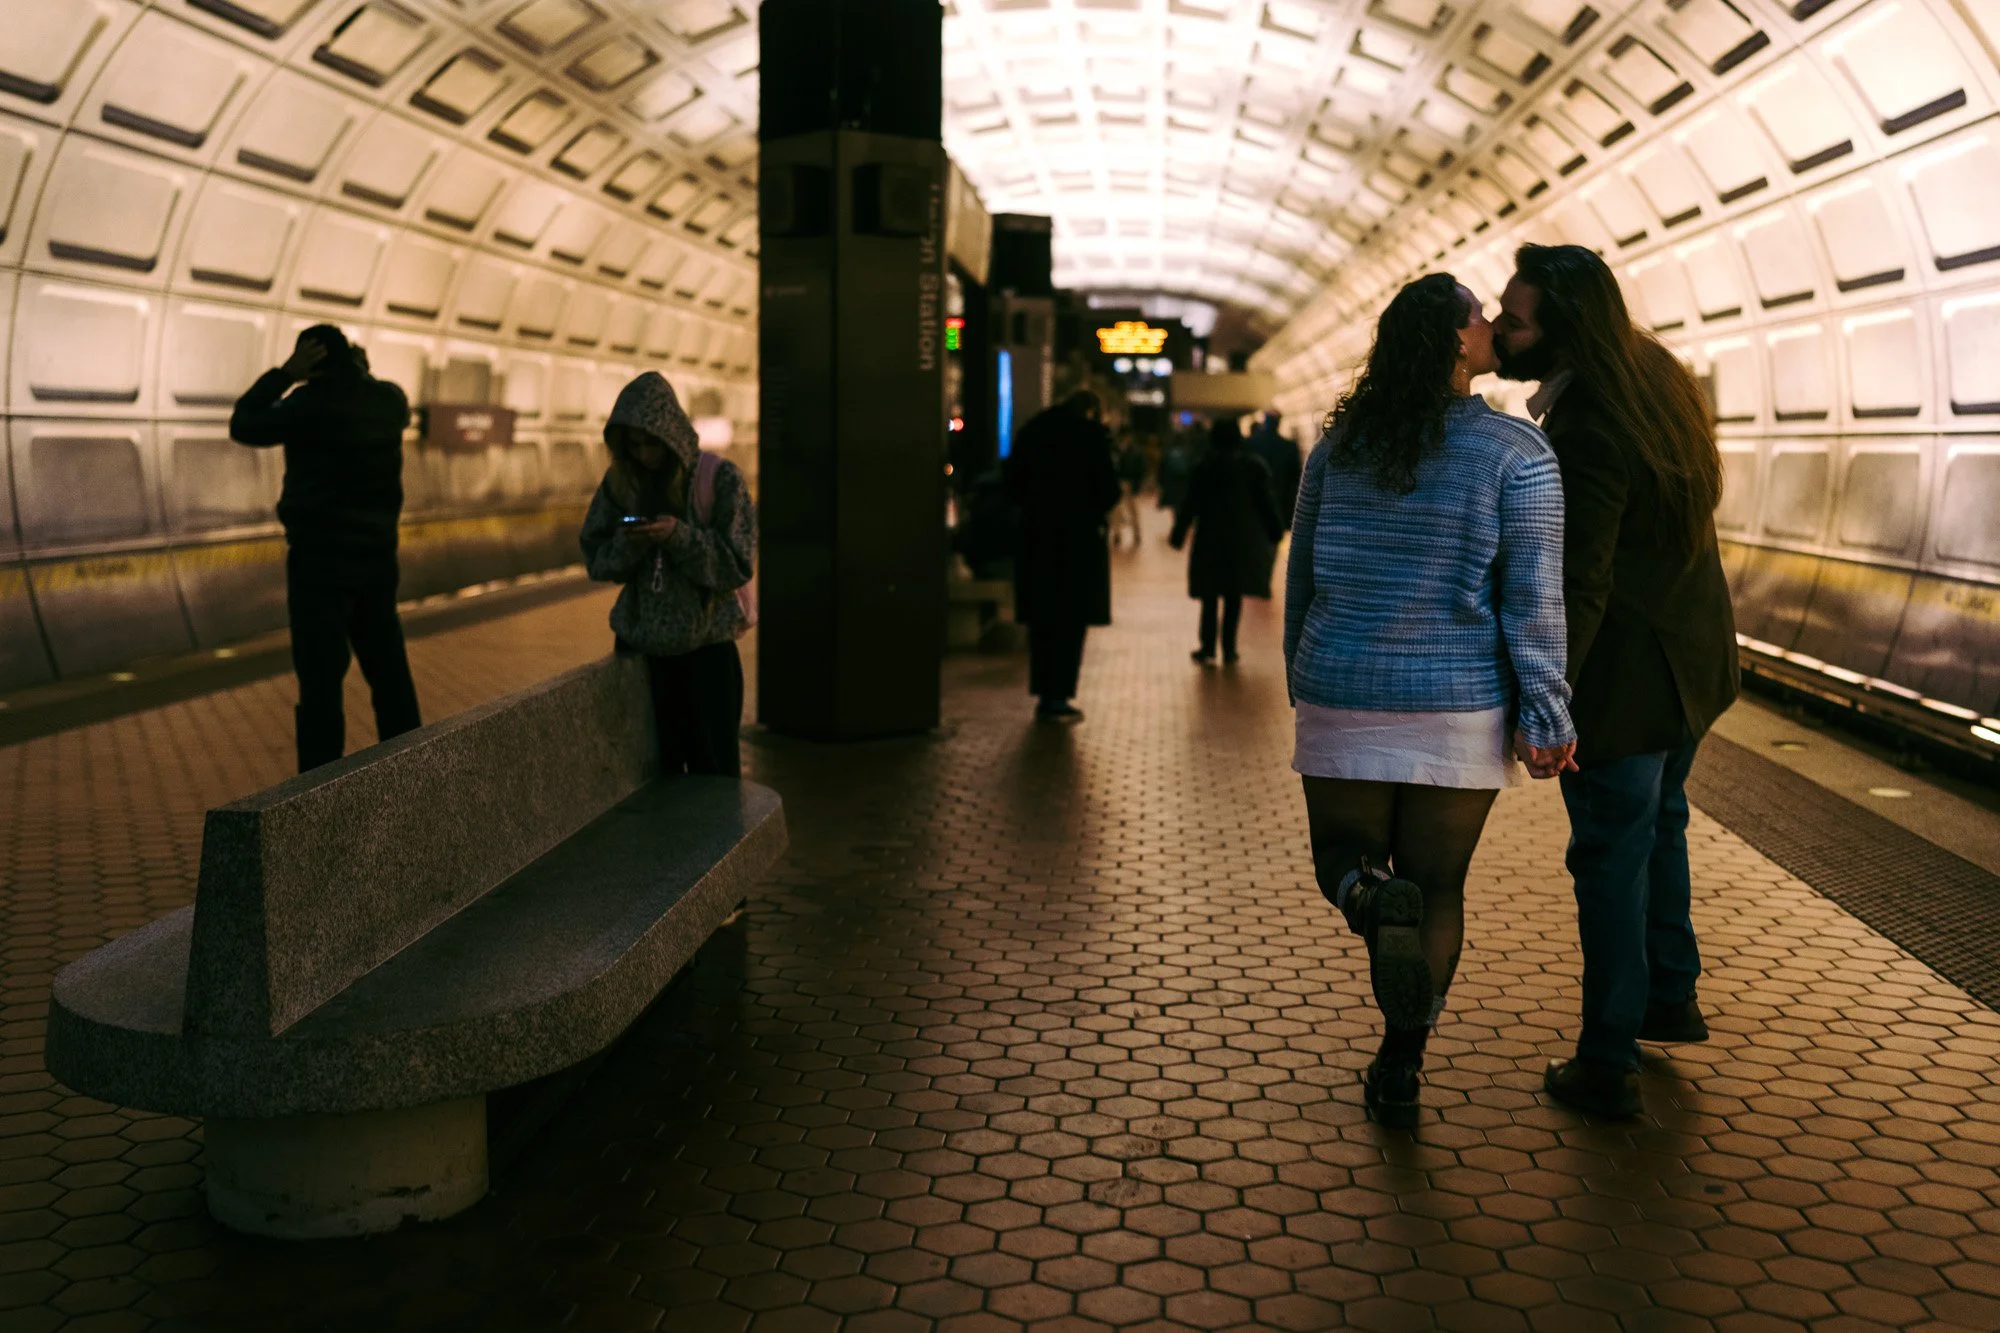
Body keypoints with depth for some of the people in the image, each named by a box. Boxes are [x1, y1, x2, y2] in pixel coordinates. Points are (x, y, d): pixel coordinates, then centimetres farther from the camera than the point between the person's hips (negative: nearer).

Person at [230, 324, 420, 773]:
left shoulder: (312, 402, -14)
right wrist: (362, 372, 25)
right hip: (376, 555, 6)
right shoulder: (388, 400, 4)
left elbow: (243, 426, -3)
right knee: (389, 671, 14)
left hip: (321, 559, -6)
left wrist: (283, 375, -2)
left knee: (321, 678, -5)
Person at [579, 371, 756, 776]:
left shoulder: (719, 477, -7)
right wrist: (626, 543, -15)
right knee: (658, 768, 6)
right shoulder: (620, 481, 4)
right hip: (641, 642, 3)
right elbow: (596, 560, 6)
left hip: (707, 641, -3)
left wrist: (680, 535, -22)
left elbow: (739, 565, -9)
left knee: (714, 771, 1)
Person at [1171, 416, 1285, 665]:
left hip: (1210, 541, -1)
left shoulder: (1203, 468, -4)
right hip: (1243, 541, 1)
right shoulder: (1253, 467, -1)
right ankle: (1229, 651, 8)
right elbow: (1266, 502, 0)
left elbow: (1190, 505, -4)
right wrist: (1275, 531, 9)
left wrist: (1178, 535, 4)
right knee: (1234, 597, 8)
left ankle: (1208, 649, 4)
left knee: (1210, 597, 7)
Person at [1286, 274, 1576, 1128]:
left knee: (1343, 856, 19)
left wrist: (1303, 678, 22)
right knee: (1440, 888, 11)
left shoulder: (1340, 443, 3)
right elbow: (1531, 595, -11)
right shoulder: (1516, 453, -8)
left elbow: (1300, 573, 11)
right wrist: (1544, 715, -5)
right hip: (1461, 711, -2)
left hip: (1343, 699, 2)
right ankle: (1398, 1074, 15)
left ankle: (1369, 896, -18)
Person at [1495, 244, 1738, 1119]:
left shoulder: (1583, 438, -28)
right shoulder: (1655, 376, 1)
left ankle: (1606, 1067, 11)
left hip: (1625, 677, -9)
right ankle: (1671, 998, 42)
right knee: (1658, 827, 25)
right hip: (1692, 658, 9)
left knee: (1611, 859, 1)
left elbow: (1575, 591, -29)